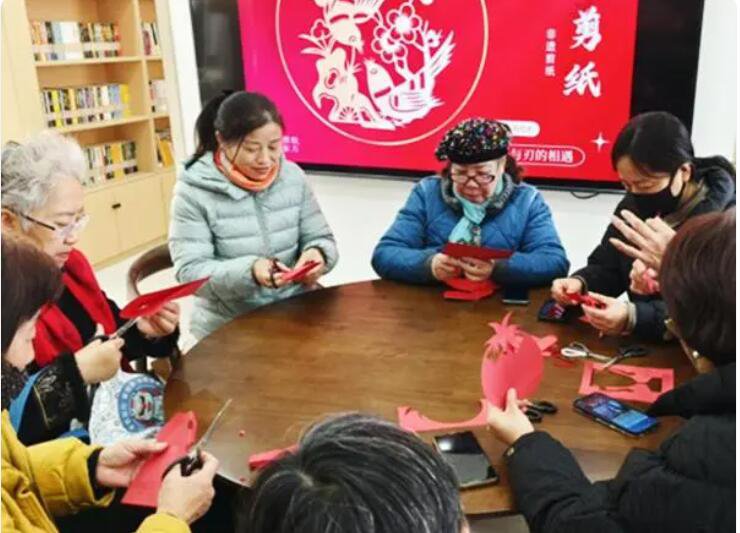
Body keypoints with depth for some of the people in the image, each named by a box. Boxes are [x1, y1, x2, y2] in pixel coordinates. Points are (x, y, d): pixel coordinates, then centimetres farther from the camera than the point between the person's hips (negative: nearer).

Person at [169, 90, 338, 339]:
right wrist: (249, 270, -29)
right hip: (227, 327, -3)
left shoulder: (292, 176, 2)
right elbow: (190, 272, -12)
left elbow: (321, 239, 7)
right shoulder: (193, 191, -9)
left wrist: (316, 254, -17)